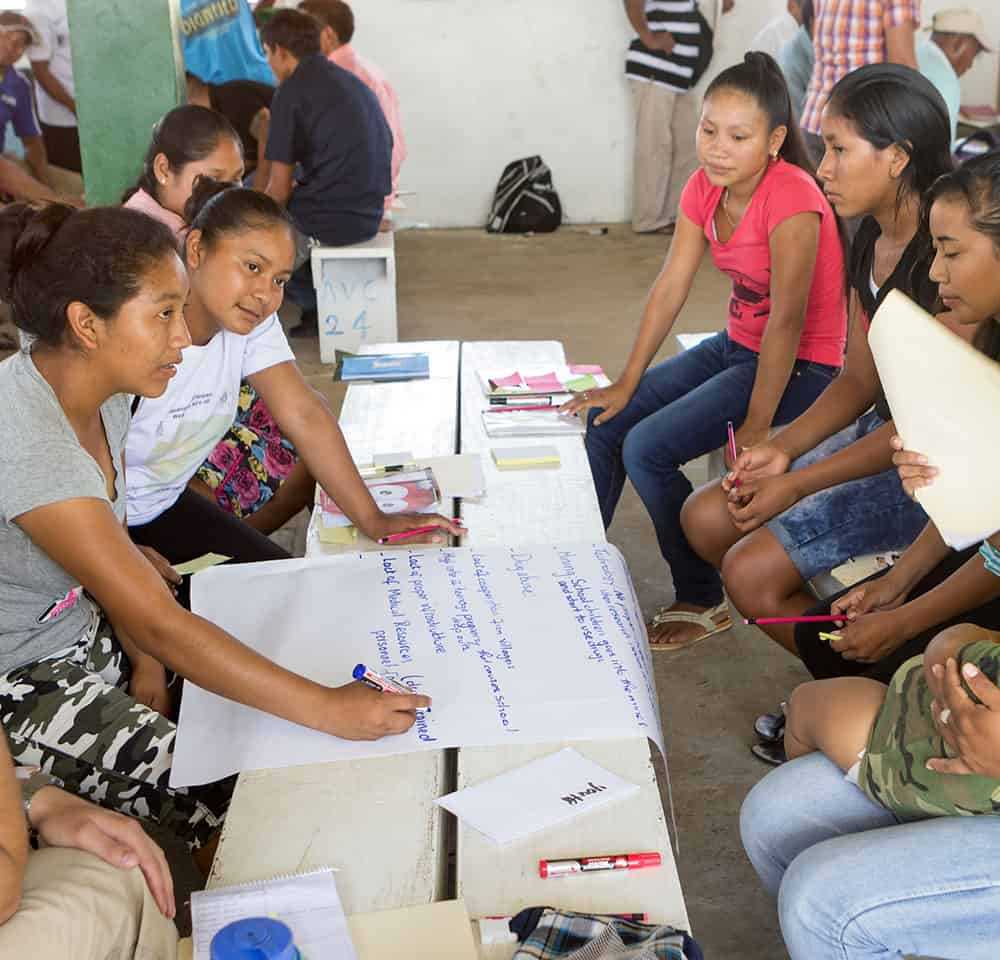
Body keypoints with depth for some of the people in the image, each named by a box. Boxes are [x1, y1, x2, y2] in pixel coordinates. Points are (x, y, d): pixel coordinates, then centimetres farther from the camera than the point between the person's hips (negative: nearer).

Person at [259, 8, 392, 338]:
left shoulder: (292, 91, -11)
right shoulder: (351, 82, 12)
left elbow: (279, 190, -11)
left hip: (330, 220, -8)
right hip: (367, 215, 8)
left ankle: (317, 304, 13)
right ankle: (324, 303, 17)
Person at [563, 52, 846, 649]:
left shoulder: (791, 198, -25)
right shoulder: (705, 188, -2)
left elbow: (787, 320, -25)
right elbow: (670, 288, -1)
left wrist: (755, 430, -22)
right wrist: (626, 386, -3)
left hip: (802, 366, -8)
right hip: (736, 347, 8)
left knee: (647, 450, -18)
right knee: (608, 423, 2)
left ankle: (703, 603, 1)